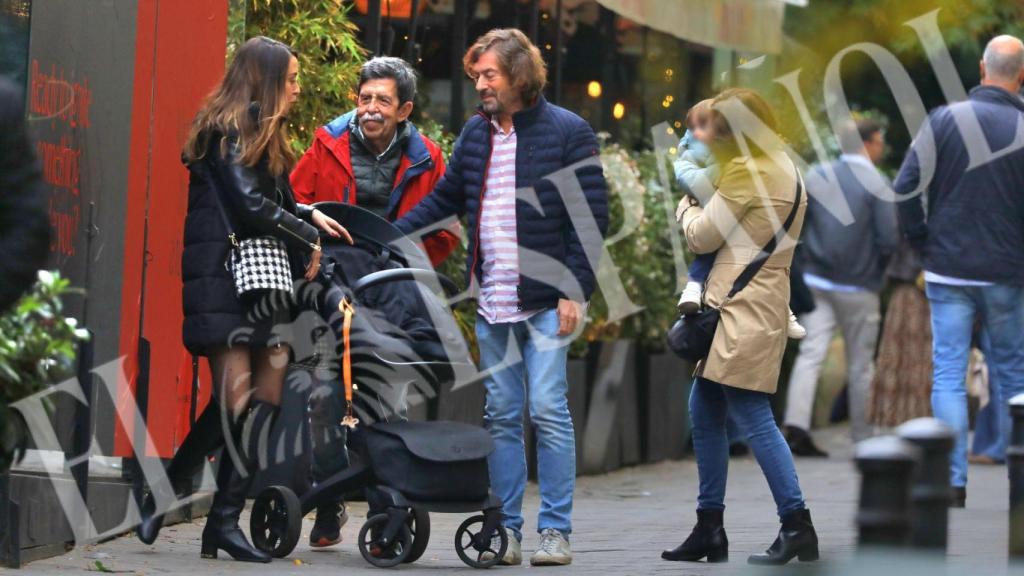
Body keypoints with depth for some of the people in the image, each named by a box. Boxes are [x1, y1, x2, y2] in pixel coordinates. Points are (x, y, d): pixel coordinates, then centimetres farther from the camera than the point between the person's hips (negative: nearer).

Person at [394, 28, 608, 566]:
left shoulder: (568, 132, -5)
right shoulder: (475, 133, 11)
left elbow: (590, 216, -7)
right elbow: (444, 199, 20)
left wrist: (575, 291, -13)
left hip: (545, 302, -5)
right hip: (491, 302, 5)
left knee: (548, 411, -8)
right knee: (501, 417, 8)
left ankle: (555, 530, -2)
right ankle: (506, 529, 13)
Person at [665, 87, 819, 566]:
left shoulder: (748, 171, -13)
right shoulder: (781, 166, 18)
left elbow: (702, 237, -6)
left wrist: (686, 206, 12)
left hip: (746, 310, -11)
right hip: (739, 306, 11)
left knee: (753, 418, -9)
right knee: (703, 412, 13)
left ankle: (797, 525, -8)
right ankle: (709, 527, 16)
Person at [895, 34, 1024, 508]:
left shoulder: (944, 120, -5)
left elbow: (905, 188, -7)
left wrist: (921, 243, 6)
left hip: (948, 272, 0)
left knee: (949, 374, 3)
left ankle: (954, 482, -3)